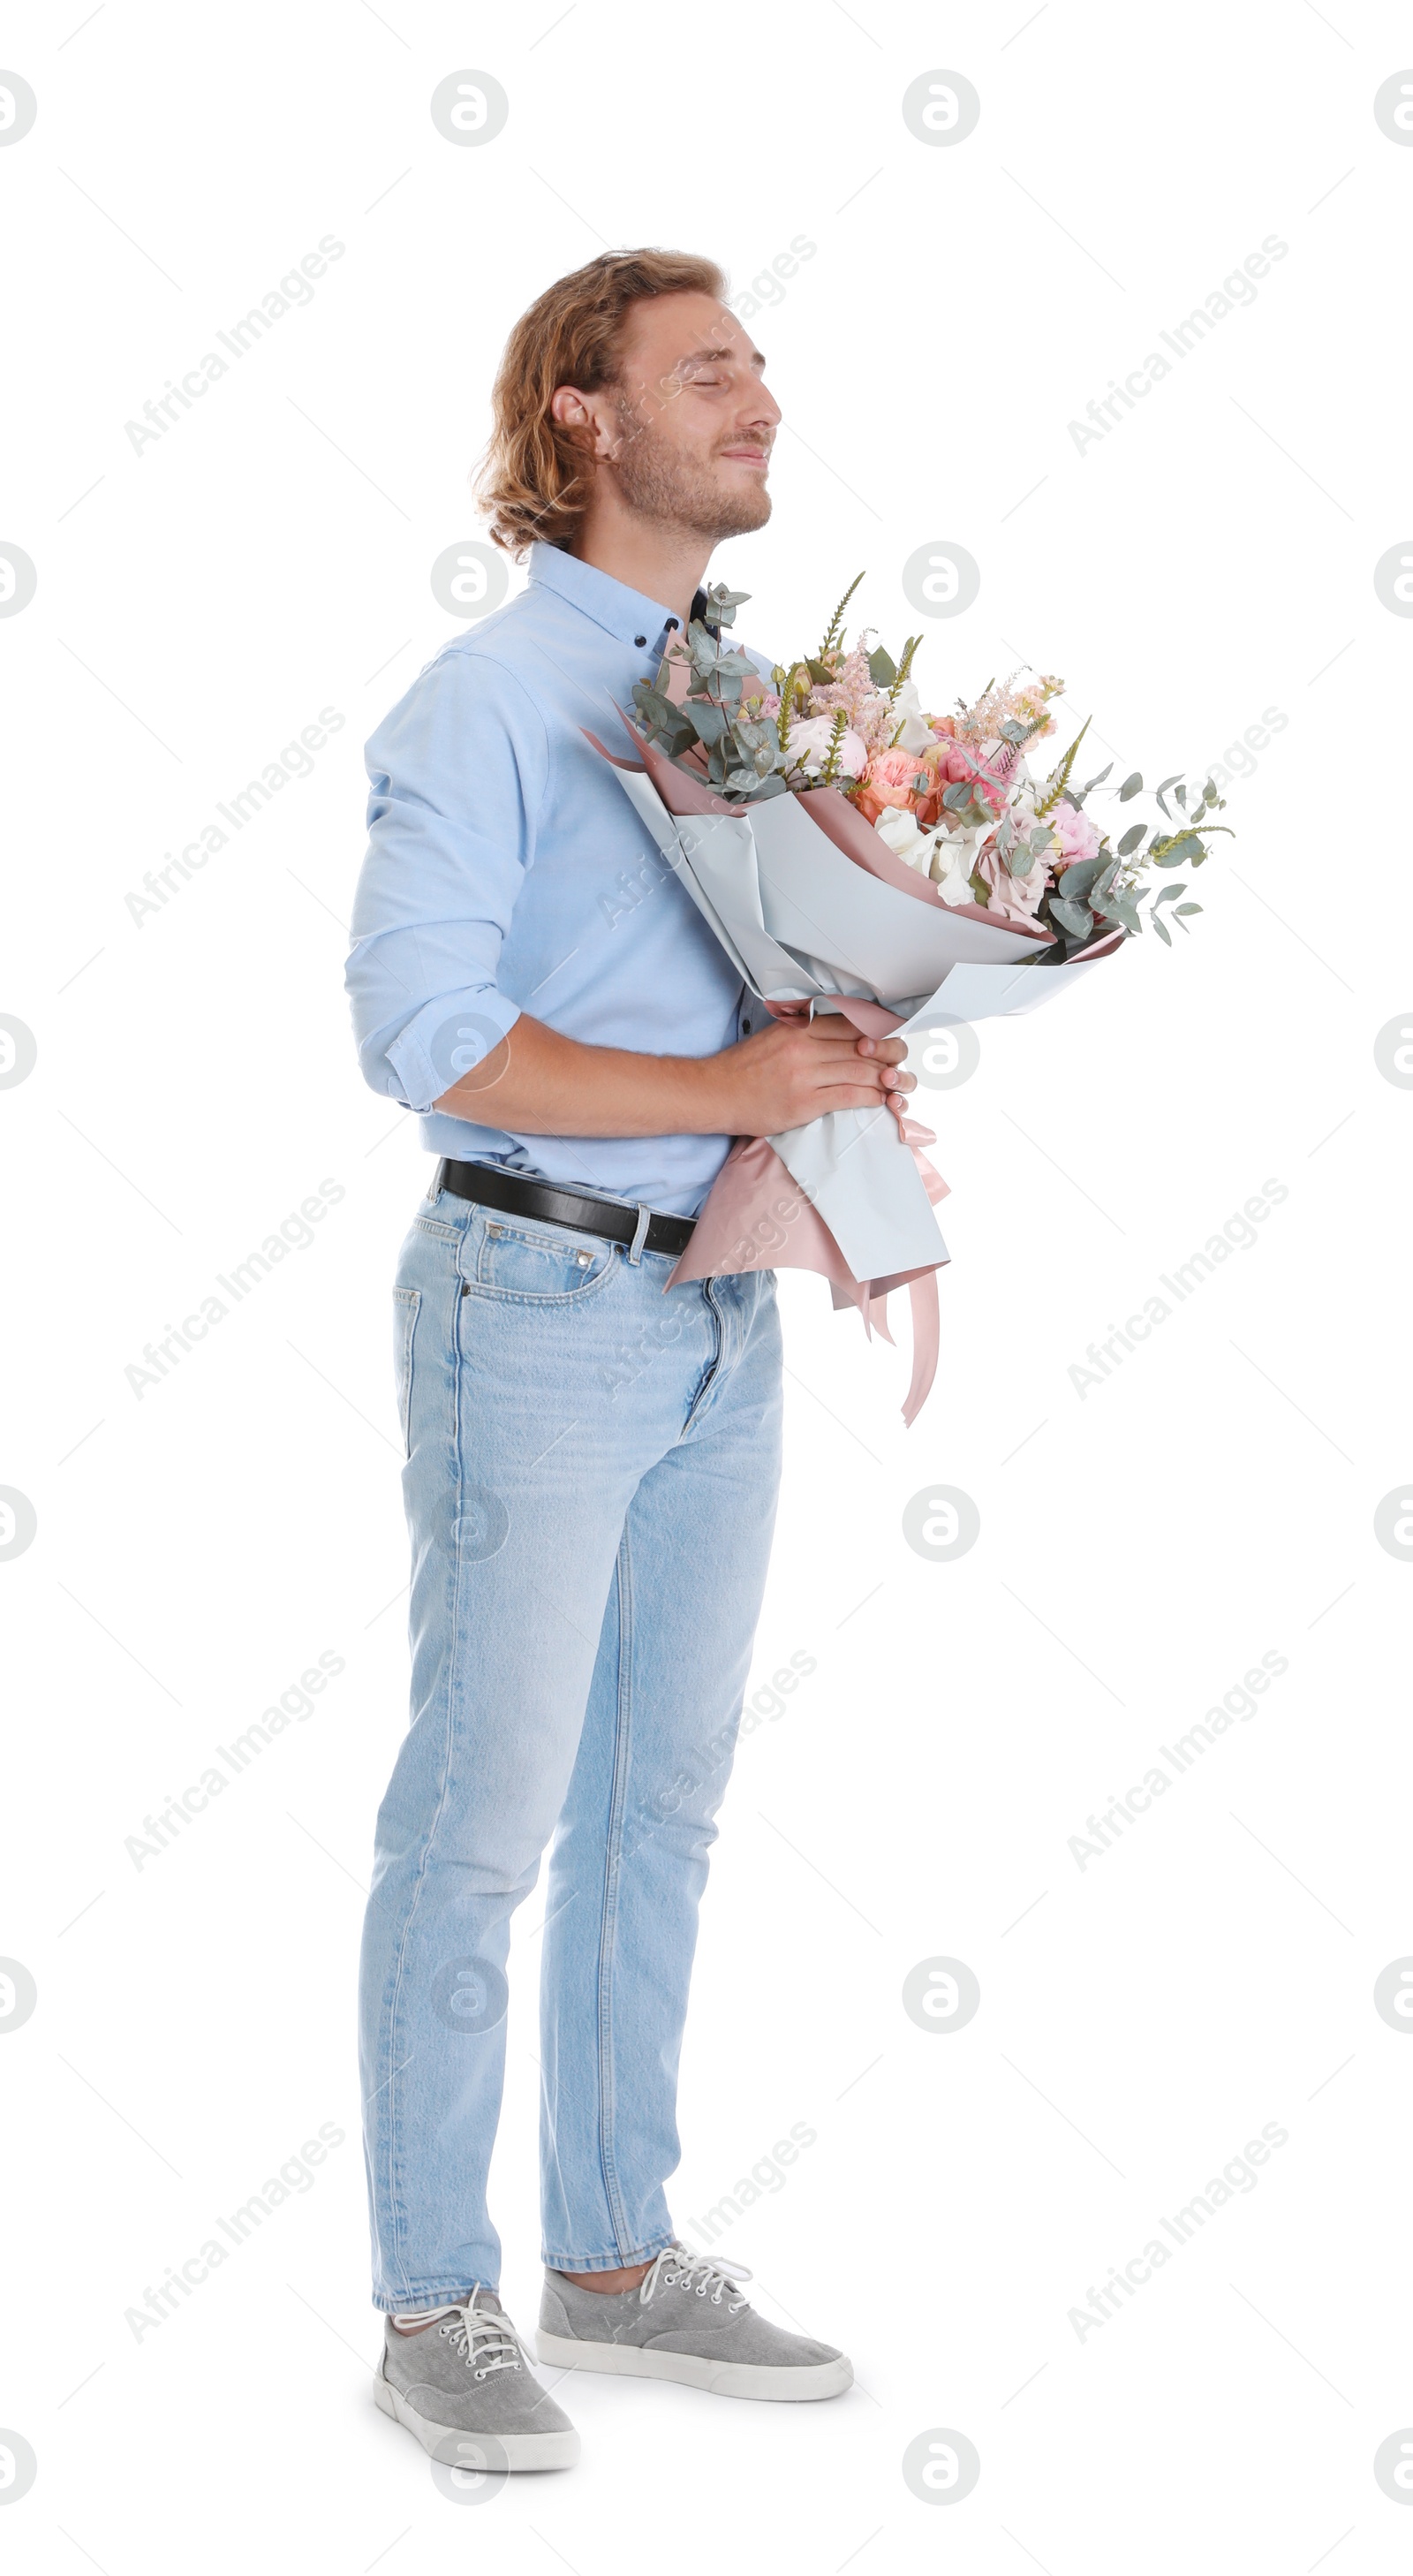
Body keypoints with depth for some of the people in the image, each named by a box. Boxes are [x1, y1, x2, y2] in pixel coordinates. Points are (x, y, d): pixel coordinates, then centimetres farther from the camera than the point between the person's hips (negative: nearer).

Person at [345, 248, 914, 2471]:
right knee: (485, 1815, 0)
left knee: (662, 1799, 14)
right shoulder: (488, 703, -11)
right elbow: (426, 1035, -19)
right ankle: (434, 2304, 12)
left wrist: (851, 1055, 1)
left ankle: (618, 2257, 26)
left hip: (723, 1313, 8)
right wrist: (719, 1093, -20)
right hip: (541, 1303, -8)